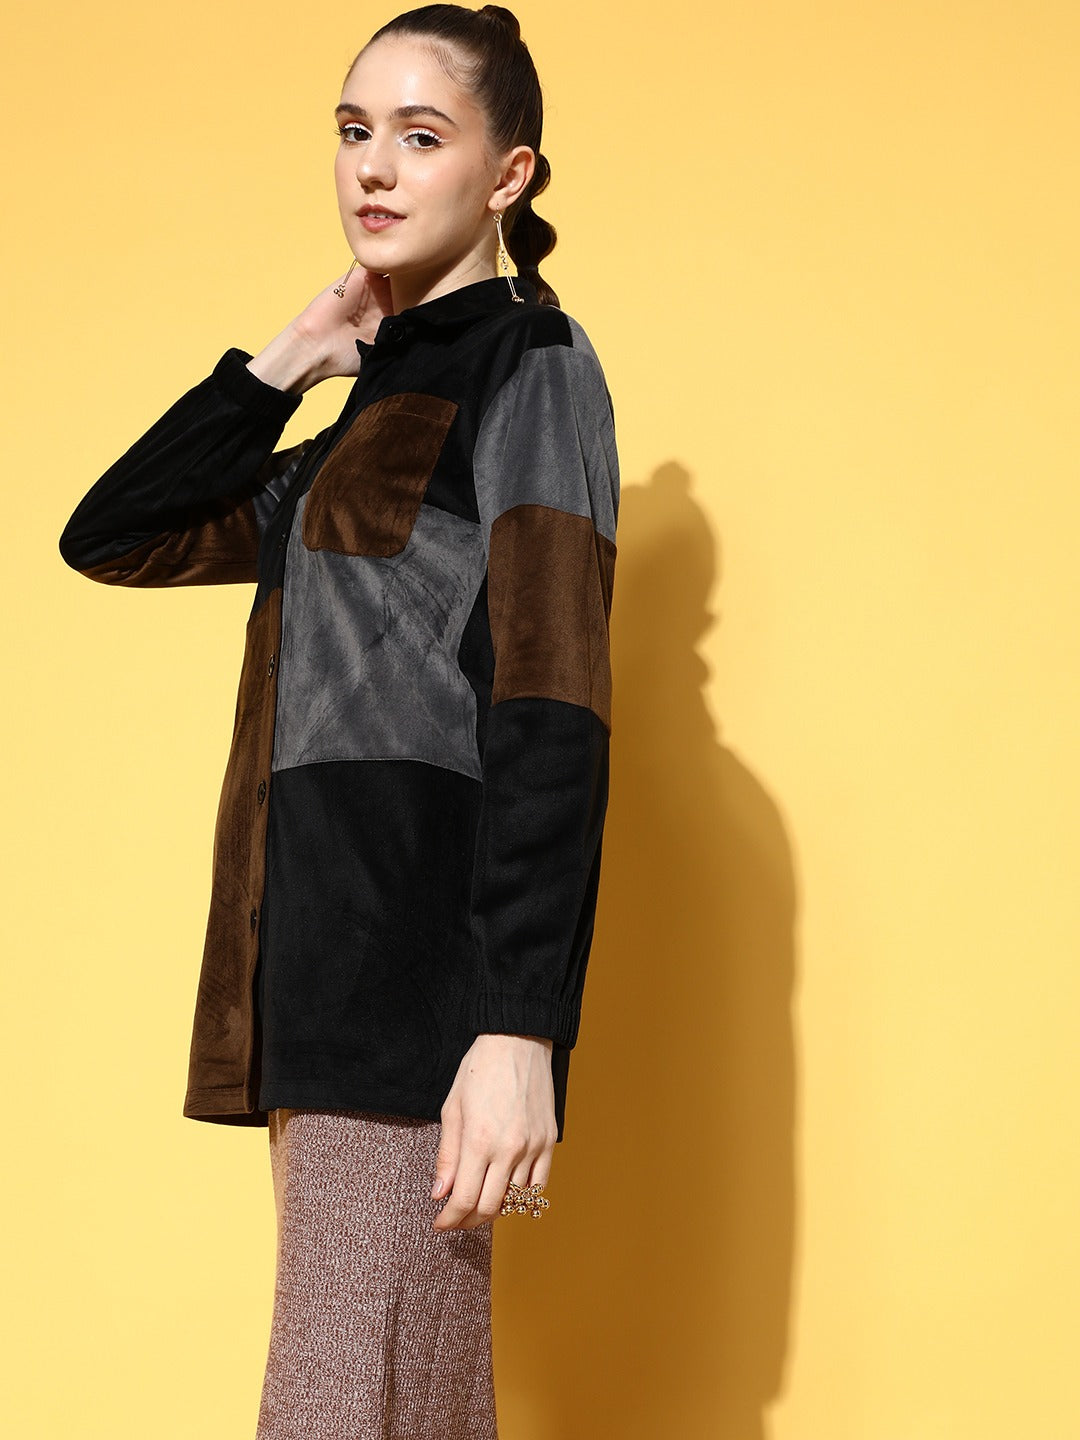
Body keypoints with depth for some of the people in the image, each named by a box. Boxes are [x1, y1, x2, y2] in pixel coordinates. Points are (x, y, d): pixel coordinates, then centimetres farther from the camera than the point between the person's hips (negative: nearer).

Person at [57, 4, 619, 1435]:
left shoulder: (529, 365, -2)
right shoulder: (374, 411, 23)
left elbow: (552, 709, -14)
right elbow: (109, 538, 24)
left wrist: (521, 1027, -23)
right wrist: (282, 364, 14)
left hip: (425, 977, -8)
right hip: (324, 976, 8)